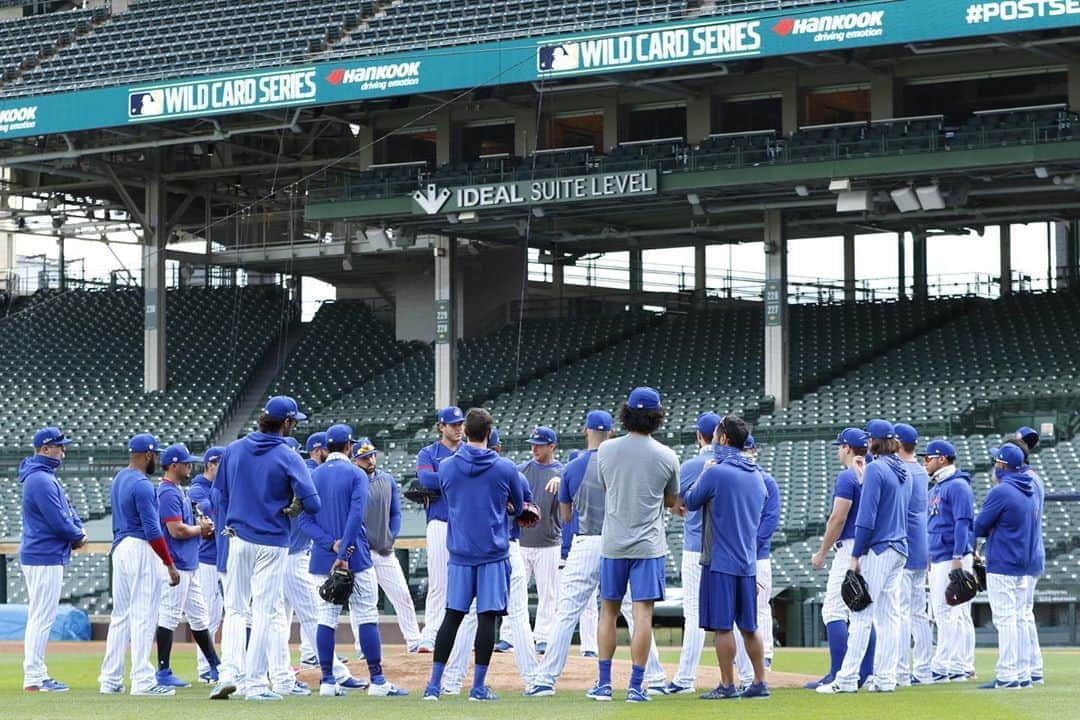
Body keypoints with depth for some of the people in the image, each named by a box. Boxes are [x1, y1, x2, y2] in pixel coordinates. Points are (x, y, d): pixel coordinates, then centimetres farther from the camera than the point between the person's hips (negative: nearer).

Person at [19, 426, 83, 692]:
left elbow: (67, 510, 19)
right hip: (45, 559, -11)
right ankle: (34, 678, -6)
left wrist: (77, 531, 2)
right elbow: (58, 521, -21)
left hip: (38, 558, 11)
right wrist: (78, 536, -4)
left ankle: (35, 673, 19)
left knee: (39, 617, 14)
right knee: (42, 617, -8)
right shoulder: (41, 480, -18)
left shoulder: (44, 477, 16)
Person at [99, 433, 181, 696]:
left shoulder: (118, 480, 13)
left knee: (120, 616, 11)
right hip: (141, 550, -9)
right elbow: (152, 530, -19)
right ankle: (142, 680, -8)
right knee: (143, 616, -7)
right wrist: (170, 565, -18)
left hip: (119, 547, 9)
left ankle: (110, 680, 12)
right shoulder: (142, 485, -15)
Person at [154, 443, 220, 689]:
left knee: (199, 617, 14)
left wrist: (203, 526, 5)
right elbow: (176, 530, -23)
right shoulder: (168, 493, -15)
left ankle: (216, 668, 21)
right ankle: (164, 672, -3)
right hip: (175, 565, -11)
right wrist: (200, 528, -7)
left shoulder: (181, 491, 17)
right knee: (169, 616, -6)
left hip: (189, 565, 11)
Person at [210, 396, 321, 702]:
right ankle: (254, 682, 2)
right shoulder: (288, 458, -10)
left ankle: (229, 672, -6)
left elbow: (218, 492, 10)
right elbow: (312, 503, -16)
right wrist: (293, 507, 4)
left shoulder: (233, 449, 3)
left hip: (238, 539, 3)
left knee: (235, 609, 10)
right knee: (264, 612, 2)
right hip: (272, 543, -3)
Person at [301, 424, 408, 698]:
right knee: (367, 616, -1)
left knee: (326, 617, 6)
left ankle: (327, 682, 4)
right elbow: (356, 515, -17)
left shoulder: (313, 476, 8)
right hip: (356, 557, -4)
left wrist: (330, 543, -10)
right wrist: (343, 552, -20)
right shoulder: (356, 475, -4)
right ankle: (377, 681, -3)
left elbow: (304, 519, 0)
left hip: (322, 559, 4)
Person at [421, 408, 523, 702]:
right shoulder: (505, 468, -5)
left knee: (452, 617, 7)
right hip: (493, 554, -2)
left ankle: (434, 685, 4)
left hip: (459, 553, 2)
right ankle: (478, 687, 1)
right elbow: (517, 507, 9)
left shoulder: (446, 467, 0)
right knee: (487, 617, 0)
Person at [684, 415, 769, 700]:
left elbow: (690, 502, 0)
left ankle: (727, 685, -1)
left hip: (720, 560, -7)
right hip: (749, 561, 7)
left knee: (722, 625, -3)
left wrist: (703, 473, 14)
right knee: (749, 625, 11)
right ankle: (759, 683, 12)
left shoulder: (715, 472, -12)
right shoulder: (757, 475, 10)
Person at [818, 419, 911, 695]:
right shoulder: (904, 472, 13)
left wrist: (856, 555, -13)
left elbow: (866, 516, -15)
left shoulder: (875, 469, -12)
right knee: (889, 615, 8)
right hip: (899, 550, 8)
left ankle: (847, 678, -10)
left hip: (878, 549, -8)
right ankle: (885, 677, 8)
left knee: (862, 614, -8)